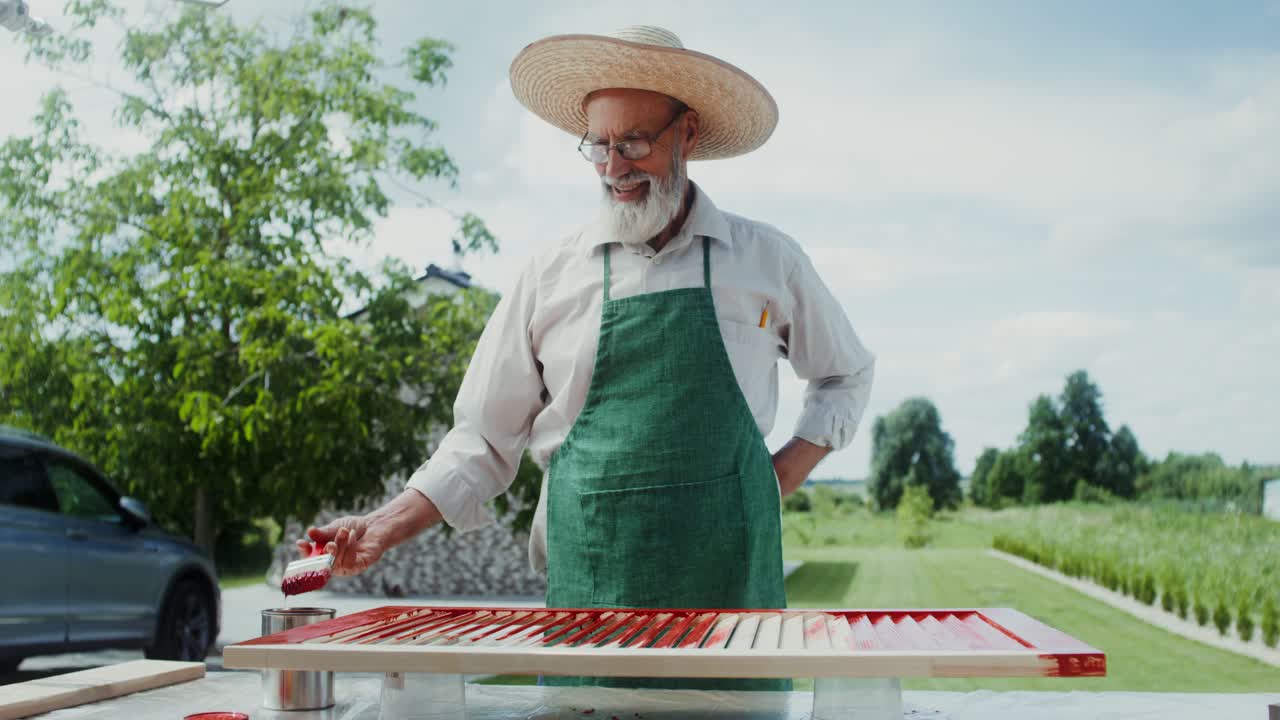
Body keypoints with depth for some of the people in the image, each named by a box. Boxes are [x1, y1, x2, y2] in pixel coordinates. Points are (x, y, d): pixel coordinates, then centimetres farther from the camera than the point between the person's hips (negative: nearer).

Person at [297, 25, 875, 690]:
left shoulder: (766, 260, 5)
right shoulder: (550, 278, 5)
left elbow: (846, 374, 21)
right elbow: (485, 442, 8)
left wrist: (791, 468, 6)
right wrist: (386, 526, -5)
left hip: (733, 586, 0)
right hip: (589, 595, 0)